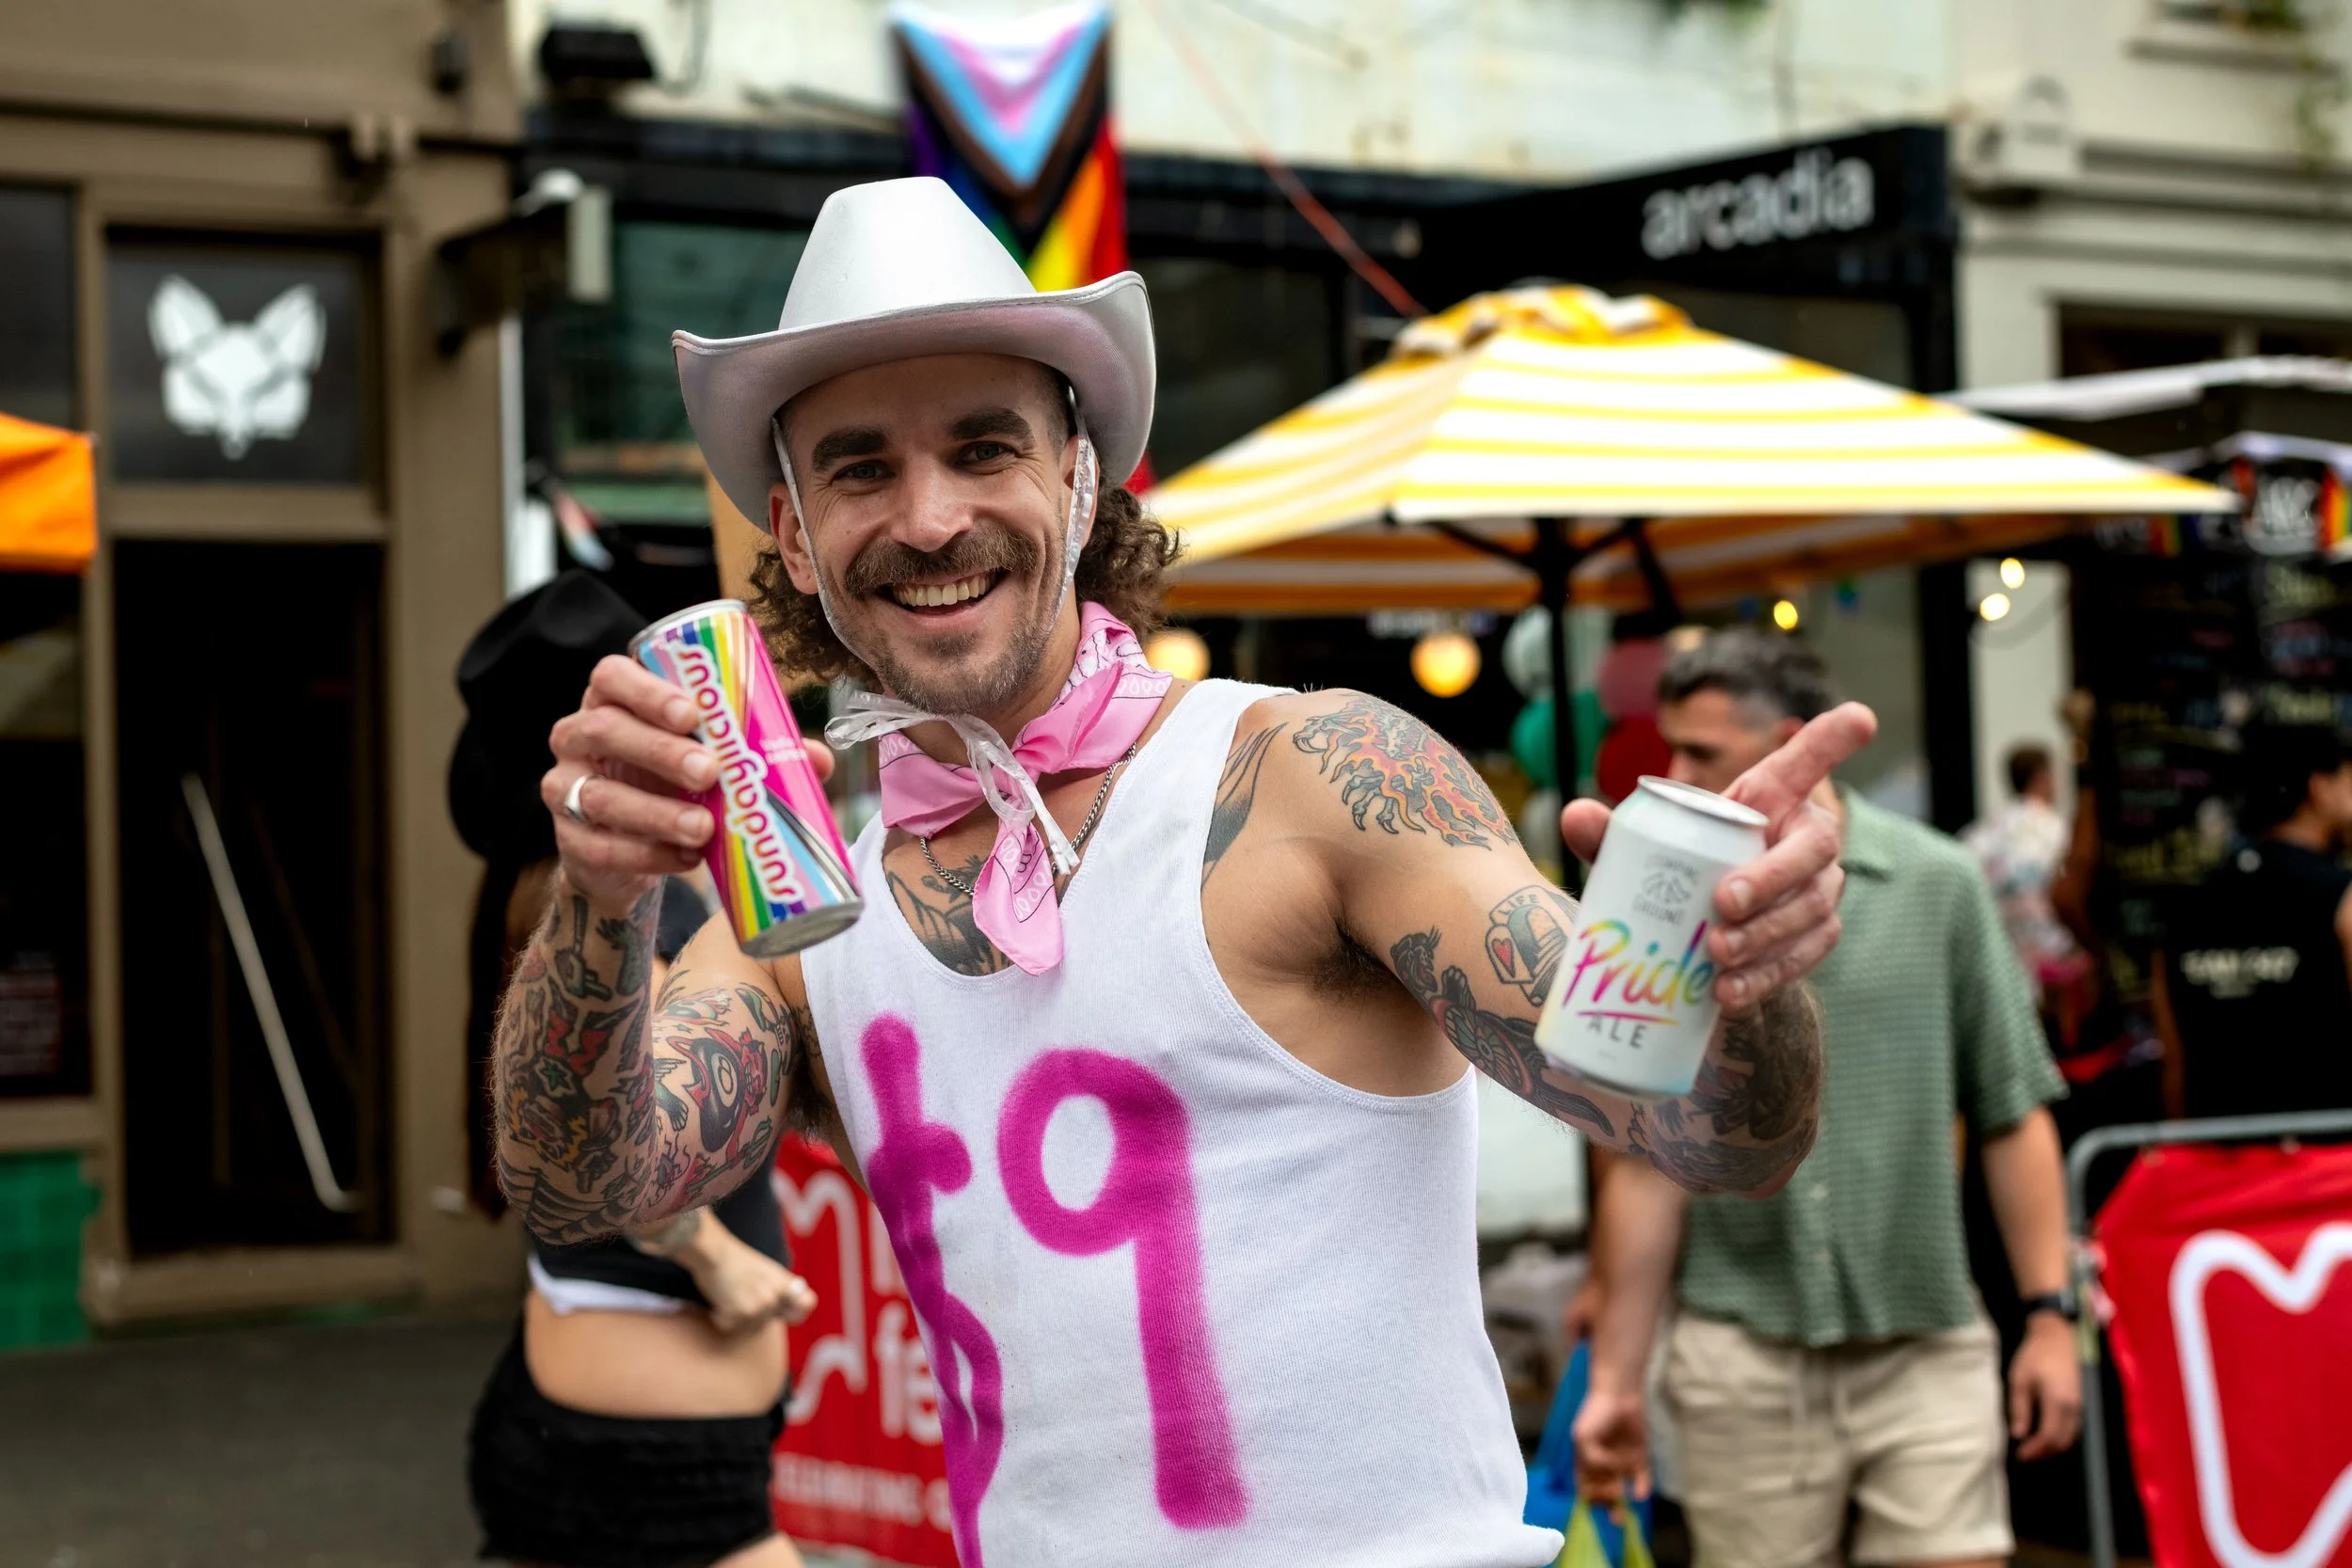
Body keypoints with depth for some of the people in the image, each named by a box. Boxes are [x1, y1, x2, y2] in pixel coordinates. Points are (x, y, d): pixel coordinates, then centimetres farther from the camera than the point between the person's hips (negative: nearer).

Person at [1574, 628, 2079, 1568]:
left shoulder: (1937, 884, 2)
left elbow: (2013, 1115, 5)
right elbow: (1648, 1166, 3)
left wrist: (2050, 1315, -1)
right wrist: (1614, 1379, 0)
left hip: (1925, 1351, 0)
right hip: (1741, 1360, 0)